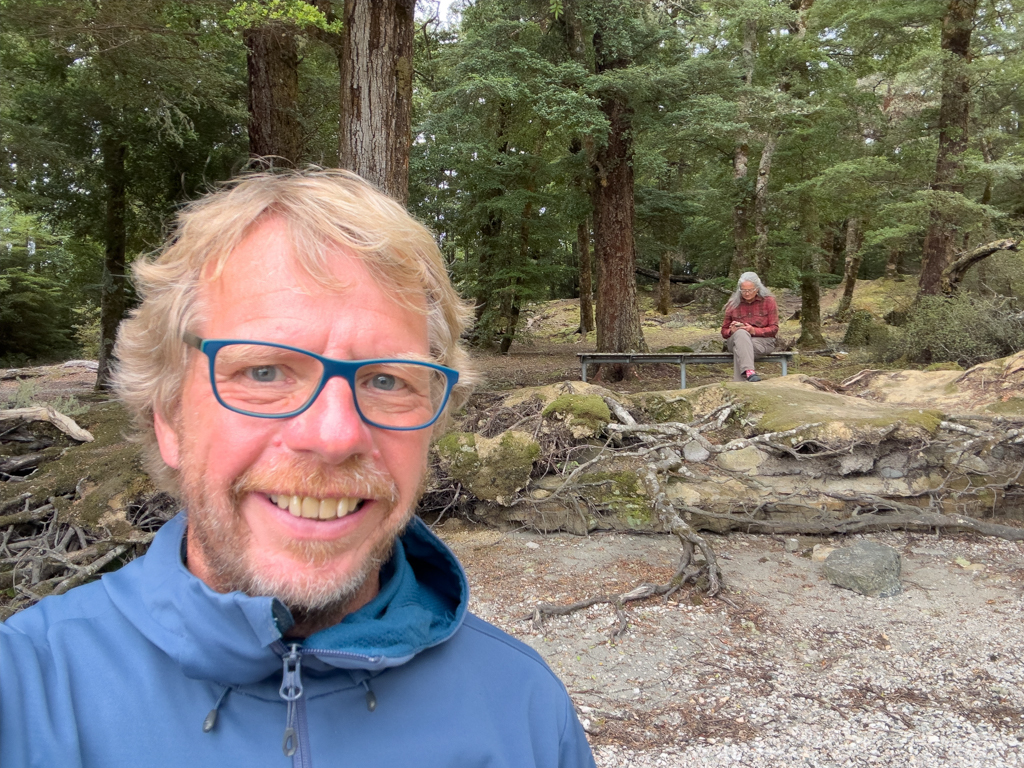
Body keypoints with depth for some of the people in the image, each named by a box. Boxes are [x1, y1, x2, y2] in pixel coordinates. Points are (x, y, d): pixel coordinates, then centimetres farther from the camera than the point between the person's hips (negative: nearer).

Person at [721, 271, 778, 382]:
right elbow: (724, 331, 13)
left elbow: (774, 329, -2)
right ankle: (749, 371, -58)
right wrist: (732, 330, -13)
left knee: (739, 349, -36)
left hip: (762, 341, -1)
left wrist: (754, 330, -20)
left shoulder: (768, 301, 4)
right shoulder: (733, 304, 10)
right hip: (736, 339, 1)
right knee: (741, 333, -38)